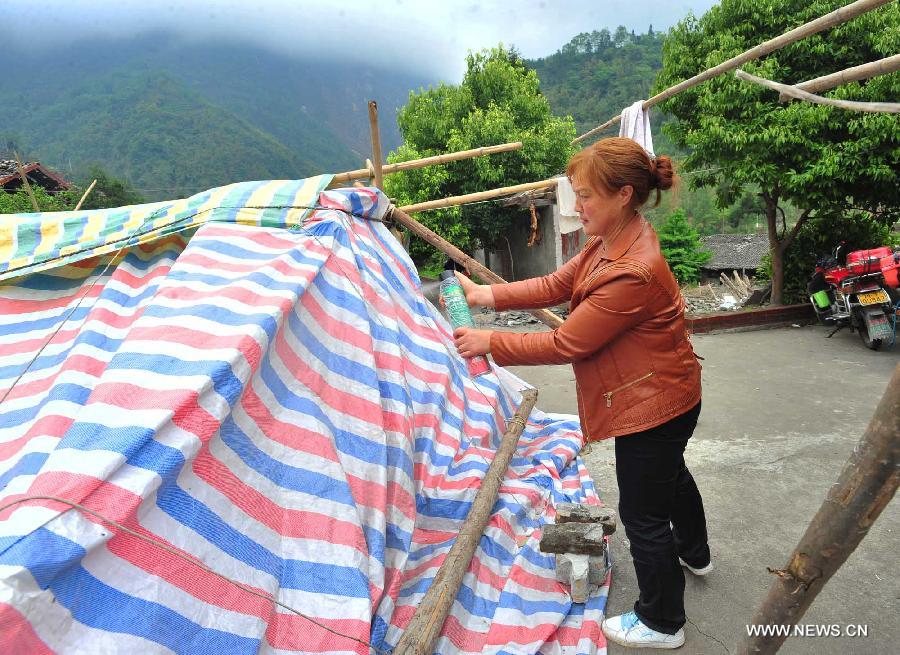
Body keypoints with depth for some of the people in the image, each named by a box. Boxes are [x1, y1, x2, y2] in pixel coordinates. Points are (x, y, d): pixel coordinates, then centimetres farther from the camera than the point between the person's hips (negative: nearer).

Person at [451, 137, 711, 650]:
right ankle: (695, 554, 61)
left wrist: (489, 343, -21)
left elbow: (566, 344, -28)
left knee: (642, 512, 8)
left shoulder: (633, 273, -35)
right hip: (666, 396, 10)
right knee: (669, 475, 32)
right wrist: (488, 295, -10)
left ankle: (662, 624, 33)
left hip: (654, 405, -10)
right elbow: (557, 285, 0)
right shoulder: (612, 241, -4)